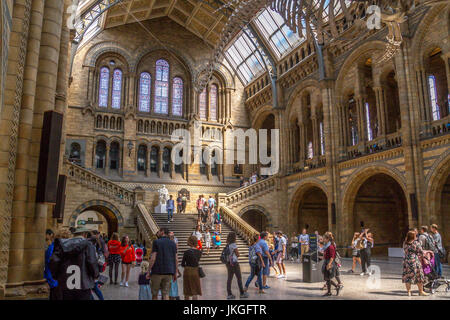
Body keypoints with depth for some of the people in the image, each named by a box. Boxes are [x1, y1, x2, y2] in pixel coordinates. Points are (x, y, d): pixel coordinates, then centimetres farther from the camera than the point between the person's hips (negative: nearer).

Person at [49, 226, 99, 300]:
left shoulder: (63, 244, 5)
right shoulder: (88, 245, -6)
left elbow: (53, 261, -4)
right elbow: (92, 262, -15)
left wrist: (56, 276, 11)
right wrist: (95, 275, 3)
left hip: (65, 286, 4)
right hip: (83, 286, -4)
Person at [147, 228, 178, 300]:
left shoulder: (156, 242, -6)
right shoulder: (173, 243, 7)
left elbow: (153, 258, -12)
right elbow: (176, 260, 6)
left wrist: (148, 271, -5)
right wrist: (176, 273, 12)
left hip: (157, 271, -4)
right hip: (169, 272, 4)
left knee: (154, 294, 11)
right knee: (165, 293, 6)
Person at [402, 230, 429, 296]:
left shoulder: (405, 243, 5)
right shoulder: (416, 243, -9)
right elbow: (421, 253, -5)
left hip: (406, 261, 4)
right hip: (415, 261, -4)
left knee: (407, 276, 8)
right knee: (419, 276, 9)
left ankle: (408, 291, 12)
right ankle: (421, 291, 17)